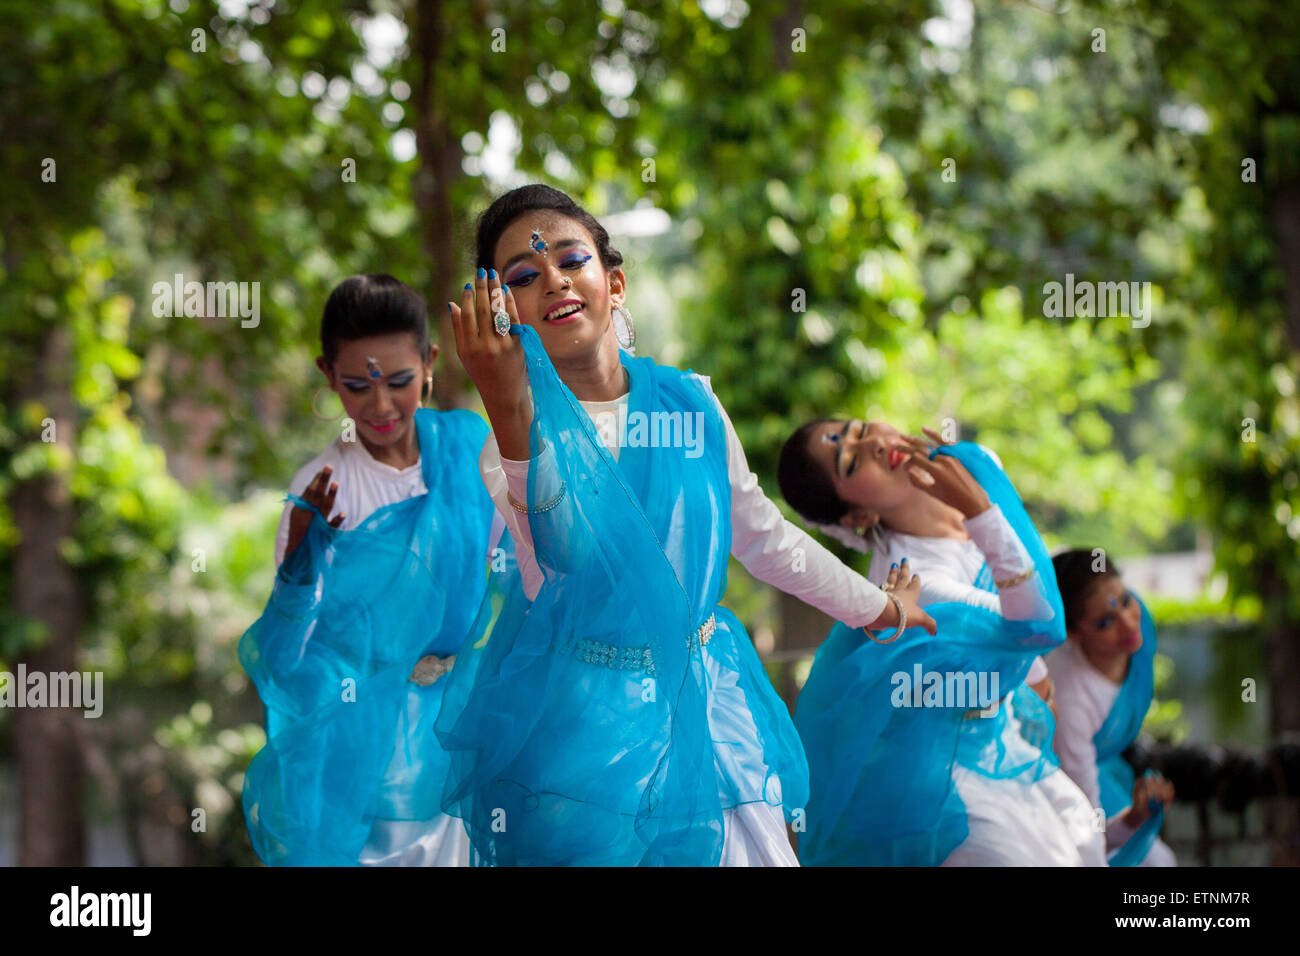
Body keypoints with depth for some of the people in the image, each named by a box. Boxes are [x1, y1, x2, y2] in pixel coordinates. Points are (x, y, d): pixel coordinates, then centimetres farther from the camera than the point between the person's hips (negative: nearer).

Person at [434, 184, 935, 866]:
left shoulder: (688, 401, 3)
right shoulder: (514, 432, -7)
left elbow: (761, 534, 17)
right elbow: (561, 569, -25)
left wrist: (882, 609, 27)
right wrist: (509, 410, -34)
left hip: (705, 705, 3)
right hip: (581, 725, -3)